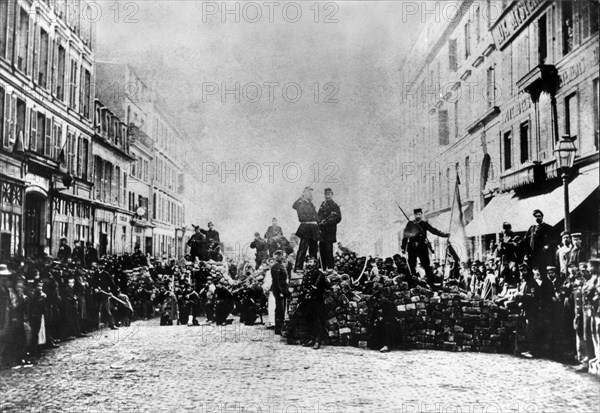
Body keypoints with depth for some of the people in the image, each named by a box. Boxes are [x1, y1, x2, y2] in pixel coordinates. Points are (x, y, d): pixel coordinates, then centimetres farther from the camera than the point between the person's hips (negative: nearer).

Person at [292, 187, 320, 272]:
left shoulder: (311, 204, 21)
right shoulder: (301, 203, -6)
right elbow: (301, 217, -15)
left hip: (313, 228, 9)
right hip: (305, 228, -9)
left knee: (314, 249, 11)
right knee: (303, 249, -10)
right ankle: (298, 267, -8)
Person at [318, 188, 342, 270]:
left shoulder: (334, 205, -4)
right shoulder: (323, 204, 18)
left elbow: (338, 218, -11)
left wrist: (327, 222, -16)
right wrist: (319, 223, 4)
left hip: (329, 232, -7)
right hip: (322, 232, 7)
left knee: (328, 250, -9)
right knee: (322, 250, 8)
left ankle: (330, 268, -6)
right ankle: (323, 269, 15)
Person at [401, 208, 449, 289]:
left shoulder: (424, 224, 7)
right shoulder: (410, 224, 9)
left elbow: (434, 230, 0)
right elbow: (405, 236, 11)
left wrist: (444, 235, -12)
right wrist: (403, 248, 8)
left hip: (422, 247, -1)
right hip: (412, 248, 1)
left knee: (426, 265, -6)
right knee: (411, 265, 4)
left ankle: (431, 283, -4)